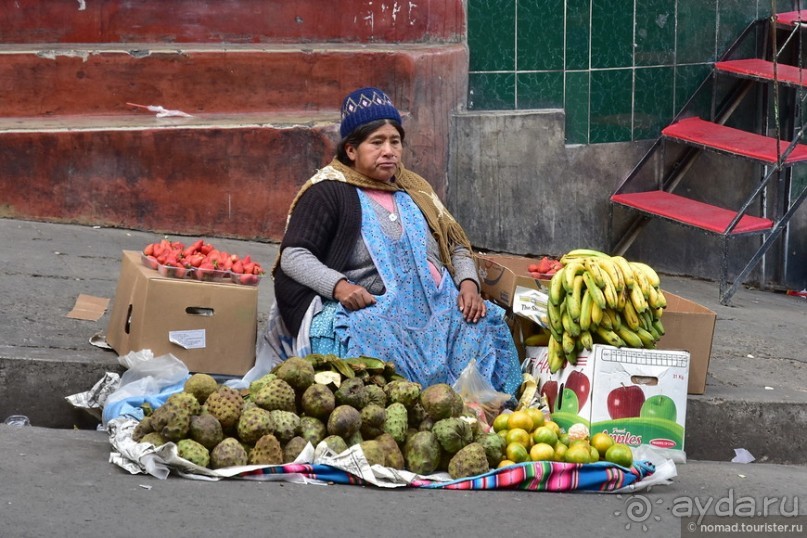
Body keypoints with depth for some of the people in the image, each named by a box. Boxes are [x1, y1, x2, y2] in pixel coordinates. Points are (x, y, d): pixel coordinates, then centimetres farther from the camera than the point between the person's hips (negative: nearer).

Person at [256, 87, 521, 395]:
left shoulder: (415, 190, 25)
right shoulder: (327, 193, 7)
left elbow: (457, 245, 26)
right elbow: (293, 256, -3)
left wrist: (468, 283, 3)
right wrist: (338, 286, -21)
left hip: (437, 307, 5)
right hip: (367, 309, -5)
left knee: (487, 326, -24)